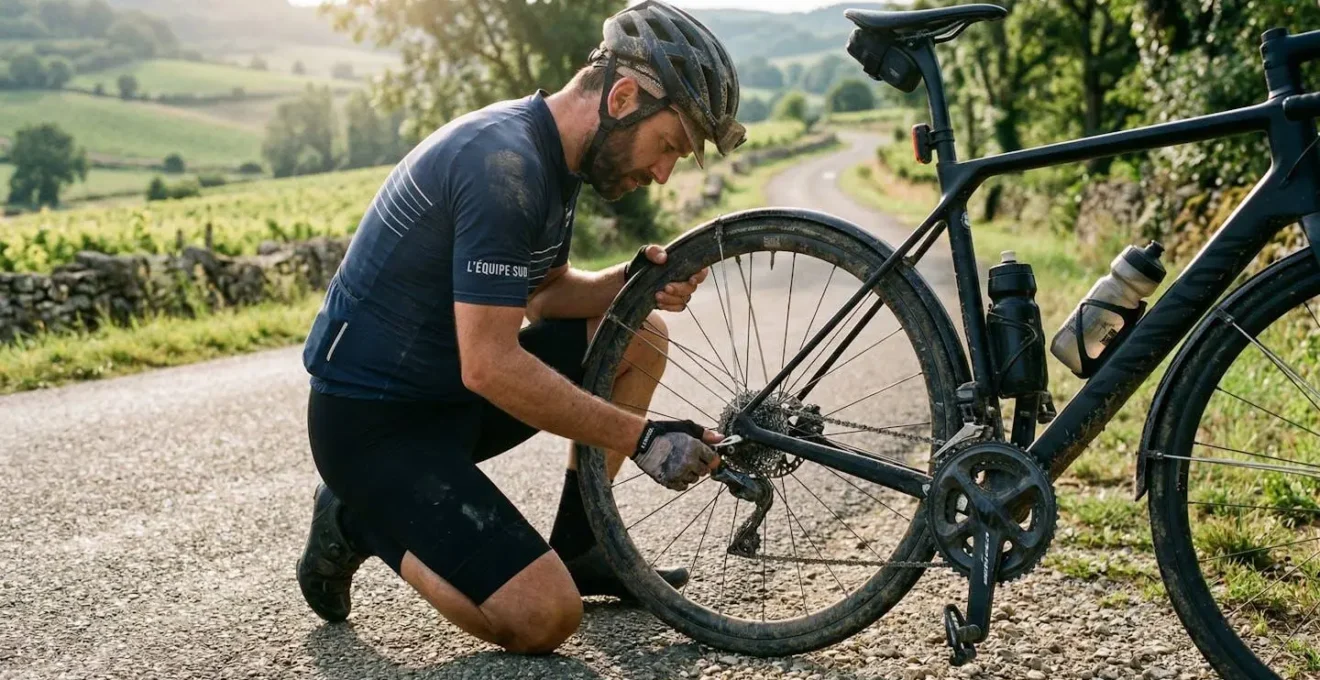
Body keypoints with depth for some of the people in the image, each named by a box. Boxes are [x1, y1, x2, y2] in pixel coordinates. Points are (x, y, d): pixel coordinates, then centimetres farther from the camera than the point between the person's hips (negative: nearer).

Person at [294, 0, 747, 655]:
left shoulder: (553, 151, 5)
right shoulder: (504, 164, -26)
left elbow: (543, 294, 14)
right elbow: (489, 367, -28)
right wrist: (641, 438, -22)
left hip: (449, 389, 9)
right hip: (373, 421, -9)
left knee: (640, 335, 5)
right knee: (542, 618, -18)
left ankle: (575, 551, 14)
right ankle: (356, 523, 4)